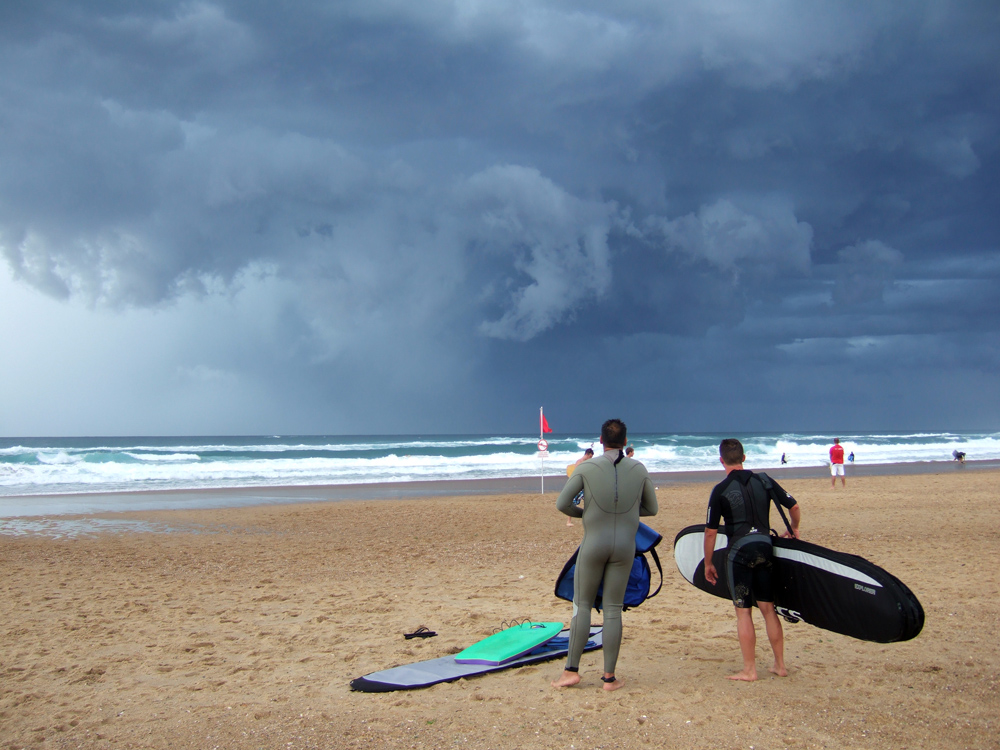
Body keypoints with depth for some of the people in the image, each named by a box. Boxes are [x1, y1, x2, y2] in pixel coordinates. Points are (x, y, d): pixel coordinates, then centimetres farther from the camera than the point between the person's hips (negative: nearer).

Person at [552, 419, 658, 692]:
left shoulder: (586, 468, -7)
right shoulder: (639, 469, 0)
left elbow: (562, 503, -9)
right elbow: (651, 508, 9)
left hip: (593, 544, -2)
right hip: (624, 546, 2)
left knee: (582, 605, 8)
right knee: (613, 610, 6)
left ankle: (571, 670, 5)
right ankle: (609, 677, 8)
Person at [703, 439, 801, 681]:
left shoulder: (721, 490, -6)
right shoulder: (764, 481, 5)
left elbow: (711, 531, -5)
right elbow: (794, 507, 8)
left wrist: (708, 564, 5)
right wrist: (793, 530, 28)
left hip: (740, 551, -4)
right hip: (765, 547, 4)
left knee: (743, 611, 3)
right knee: (768, 608, 13)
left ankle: (749, 670, 5)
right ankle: (780, 665, 18)